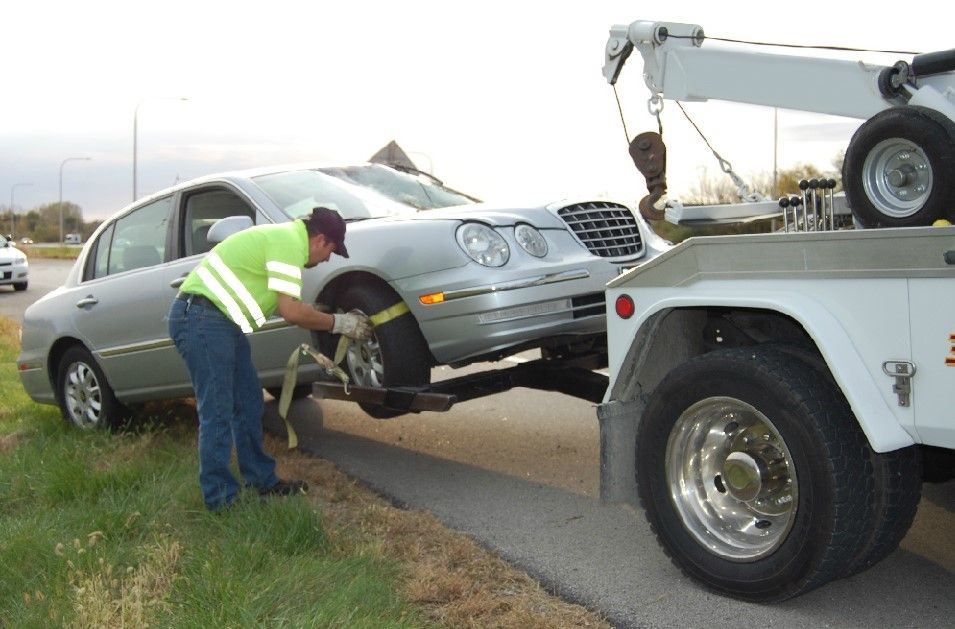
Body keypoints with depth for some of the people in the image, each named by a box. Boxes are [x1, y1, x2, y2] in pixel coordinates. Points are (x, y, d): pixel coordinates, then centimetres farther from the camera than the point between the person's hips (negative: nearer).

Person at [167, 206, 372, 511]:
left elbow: (286, 306, 19)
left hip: (219, 321, 11)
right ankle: (220, 501, -1)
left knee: (249, 405, 14)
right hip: (201, 318, -11)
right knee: (217, 414, -8)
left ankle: (262, 480, 23)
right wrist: (338, 323, -4)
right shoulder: (289, 242, -14)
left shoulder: (284, 236, 17)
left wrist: (335, 322, 20)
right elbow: (292, 311, -17)